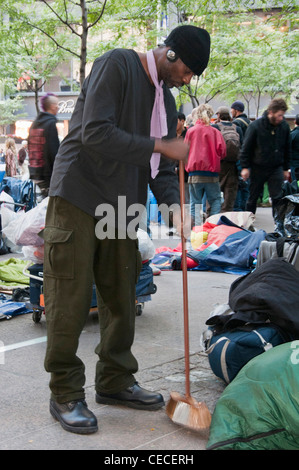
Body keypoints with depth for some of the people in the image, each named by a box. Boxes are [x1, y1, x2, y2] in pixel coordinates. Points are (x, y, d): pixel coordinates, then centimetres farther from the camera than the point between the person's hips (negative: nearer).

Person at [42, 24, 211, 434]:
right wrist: (159, 145, -19)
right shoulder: (117, 65, -10)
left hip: (120, 208, 8)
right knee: (70, 301, -3)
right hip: (78, 197, -8)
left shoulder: (166, 100, 15)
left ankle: (114, 380, 26)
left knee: (121, 299, 11)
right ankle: (65, 395, 9)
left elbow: (159, 167, 15)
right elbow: (95, 133, -22)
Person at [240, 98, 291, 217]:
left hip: (276, 168, 1)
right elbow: (246, 148, -5)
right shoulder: (255, 126, -12)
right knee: (253, 197, 11)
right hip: (257, 168, -1)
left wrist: (286, 168, 10)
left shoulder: (284, 126, -2)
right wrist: (245, 167, -8)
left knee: (277, 198, -4)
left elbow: (287, 149, 9)